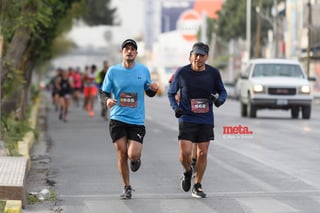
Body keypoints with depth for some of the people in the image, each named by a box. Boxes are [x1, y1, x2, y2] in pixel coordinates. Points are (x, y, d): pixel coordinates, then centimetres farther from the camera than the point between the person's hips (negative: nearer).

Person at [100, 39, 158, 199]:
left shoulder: (144, 70, 4)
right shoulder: (113, 71, 0)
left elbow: (149, 92, 14)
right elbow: (104, 92, 5)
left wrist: (153, 89, -9)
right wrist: (107, 100, -18)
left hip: (137, 120, 0)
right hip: (117, 119, 0)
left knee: (133, 155, -13)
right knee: (121, 153, -3)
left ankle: (136, 159, 27)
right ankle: (127, 188, 16)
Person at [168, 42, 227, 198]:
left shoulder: (213, 73, -2)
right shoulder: (182, 73, -5)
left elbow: (222, 91, 13)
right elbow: (171, 93, 8)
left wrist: (220, 99, -11)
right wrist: (175, 107, -10)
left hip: (206, 120, 2)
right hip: (187, 119, -2)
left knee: (202, 153, 2)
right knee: (185, 153, -13)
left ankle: (197, 186, 18)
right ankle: (187, 172, 21)